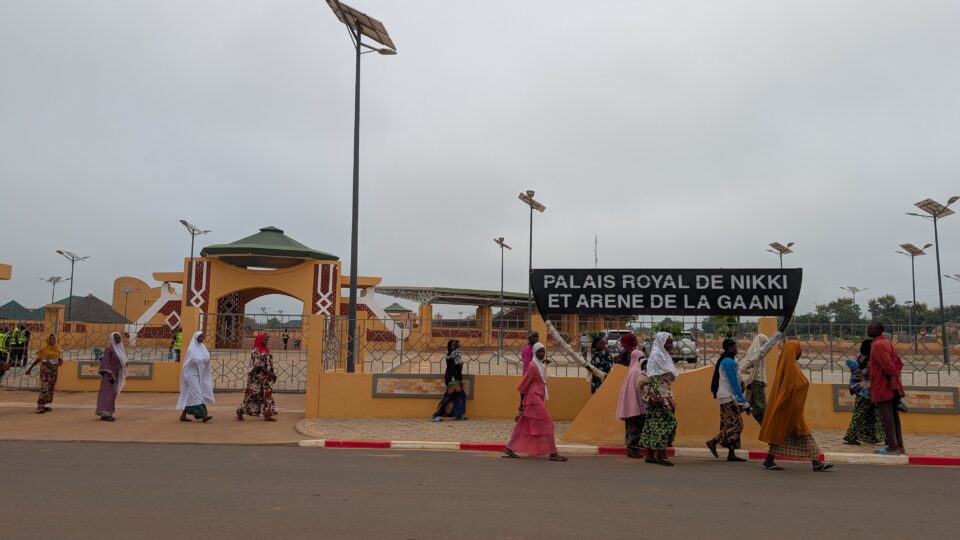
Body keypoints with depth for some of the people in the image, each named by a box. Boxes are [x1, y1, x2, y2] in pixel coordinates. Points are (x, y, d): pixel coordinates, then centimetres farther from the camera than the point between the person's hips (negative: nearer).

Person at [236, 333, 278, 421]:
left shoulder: (266, 350, 12)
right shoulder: (255, 351, -12)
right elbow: (258, 365, -19)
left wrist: (272, 374, 2)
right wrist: (269, 373, -21)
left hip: (265, 378, 7)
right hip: (256, 378, -7)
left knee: (267, 394, 3)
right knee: (251, 395, -1)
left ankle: (267, 415, 5)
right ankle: (240, 412, 13)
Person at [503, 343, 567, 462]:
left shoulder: (540, 364, 14)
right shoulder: (532, 365, -14)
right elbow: (524, 382, -12)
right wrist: (522, 399, -8)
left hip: (539, 398, 10)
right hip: (534, 398, -10)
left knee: (525, 425, 11)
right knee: (547, 424, -8)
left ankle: (509, 449, 15)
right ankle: (553, 454, -5)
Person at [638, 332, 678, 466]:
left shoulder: (663, 356, 18)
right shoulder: (656, 355, -12)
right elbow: (653, 378, -19)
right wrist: (657, 396, -24)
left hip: (665, 393, 9)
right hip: (659, 393, -9)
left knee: (655, 423, 8)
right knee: (666, 421, -10)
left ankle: (650, 455, 11)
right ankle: (661, 455, -6)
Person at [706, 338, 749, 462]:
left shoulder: (724, 361, 17)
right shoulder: (729, 362, -14)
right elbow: (734, 383, -17)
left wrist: (742, 399, 20)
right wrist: (743, 401, -14)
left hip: (726, 397, 10)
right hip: (730, 398, -10)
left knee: (731, 425, 8)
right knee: (736, 425, -9)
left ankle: (731, 454, 8)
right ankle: (713, 442, -9)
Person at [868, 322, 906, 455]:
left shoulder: (877, 345, -15)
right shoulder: (887, 343, 15)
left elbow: (888, 366, -21)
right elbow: (899, 363, 17)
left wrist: (894, 383, -17)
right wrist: (894, 380, 9)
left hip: (883, 388, -9)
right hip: (891, 388, 9)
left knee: (886, 417, -5)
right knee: (894, 416, 13)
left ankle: (893, 447, -3)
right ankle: (899, 445, 18)